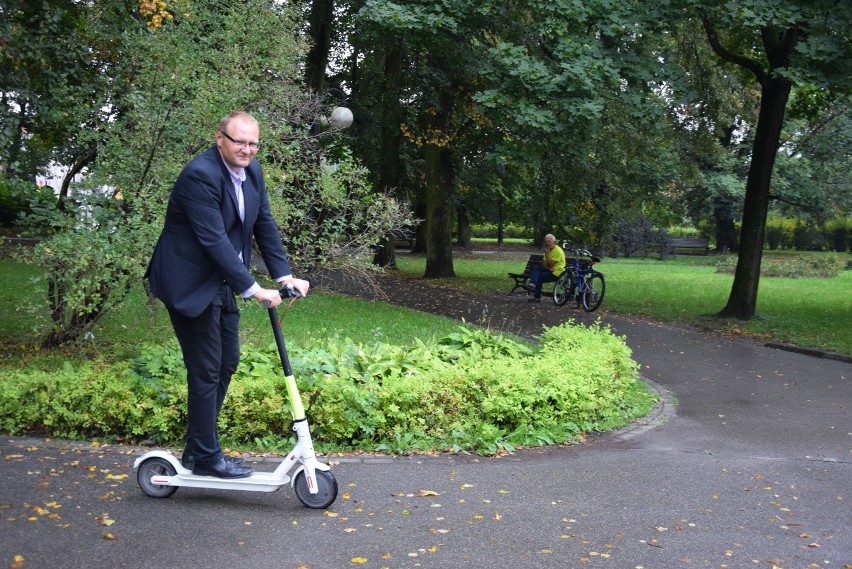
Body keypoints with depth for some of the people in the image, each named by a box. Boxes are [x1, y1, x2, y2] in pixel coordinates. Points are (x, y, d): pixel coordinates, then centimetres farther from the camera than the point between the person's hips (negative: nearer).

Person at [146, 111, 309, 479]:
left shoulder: (252, 171, 3)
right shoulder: (200, 175, -23)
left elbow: (264, 225, 7)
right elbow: (214, 240, -28)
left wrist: (285, 275, -2)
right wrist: (252, 289, -30)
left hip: (221, 283, 9)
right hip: (190, 283, -9)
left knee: (227, 363, 13)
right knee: (205, 370, -3)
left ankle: (196, 448, 26)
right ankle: (206, 458, 10)